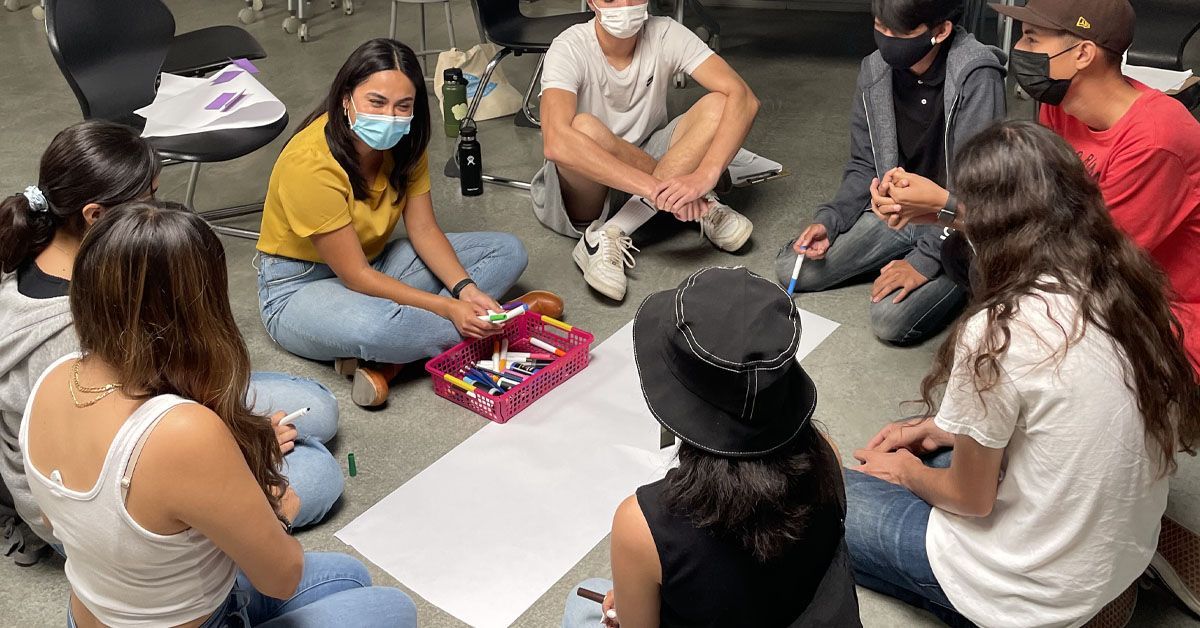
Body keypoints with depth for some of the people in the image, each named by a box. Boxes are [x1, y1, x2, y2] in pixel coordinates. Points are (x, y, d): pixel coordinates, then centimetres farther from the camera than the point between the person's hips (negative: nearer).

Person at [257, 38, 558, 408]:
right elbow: (356, 276, -26)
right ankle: (492, 327, -15)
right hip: (301, 287, -8)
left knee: (508, 252, -2)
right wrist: (448, 308, -30)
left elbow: (424, 230, -4)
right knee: (373, 327, -44)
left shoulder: (405, 143, -7)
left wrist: (465, 290, -22)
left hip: (376, 267, 8)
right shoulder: (310, 164, -29)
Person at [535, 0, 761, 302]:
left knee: (718, 105, -21)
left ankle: (611, 236, -24)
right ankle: (702, 206, -17)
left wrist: (704, 175, -39)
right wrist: (653, 187, -45)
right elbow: (556, 143, -39)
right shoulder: (570, 49, -20)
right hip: (587, 191, -3)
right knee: (585, 128, -36)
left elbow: (744, 98, -22)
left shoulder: (666, 35, -11)